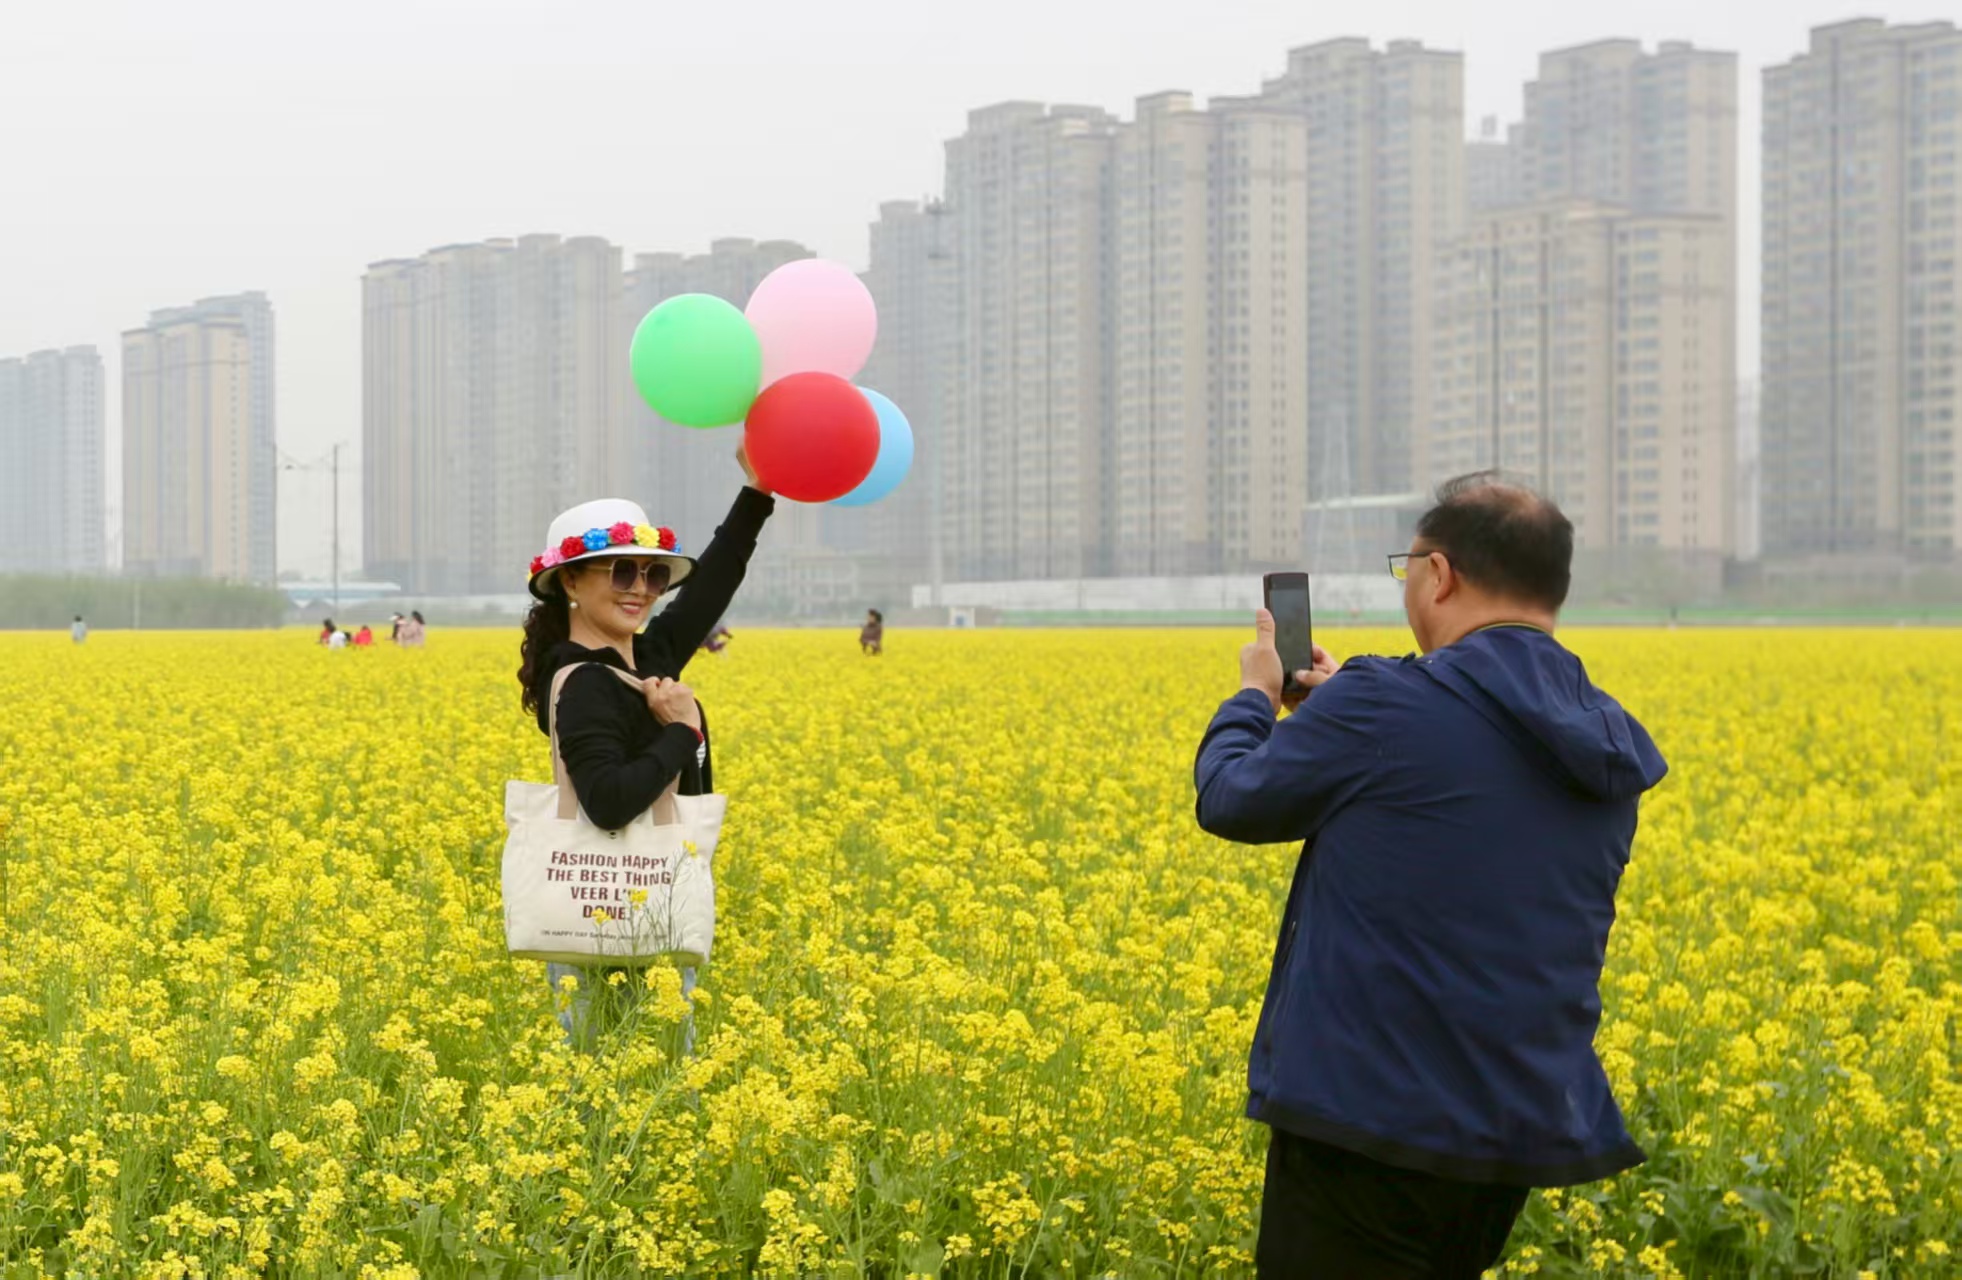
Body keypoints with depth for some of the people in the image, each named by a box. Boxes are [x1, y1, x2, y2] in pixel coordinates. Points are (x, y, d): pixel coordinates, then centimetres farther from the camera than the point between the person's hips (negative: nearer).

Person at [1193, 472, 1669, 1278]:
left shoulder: (1389, 706, -16)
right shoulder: (1609, 750, 8)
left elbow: (1231, 801, -2)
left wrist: (1254, 693, 17)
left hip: (1368, 1127, -7)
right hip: (1523, 1137, 8)